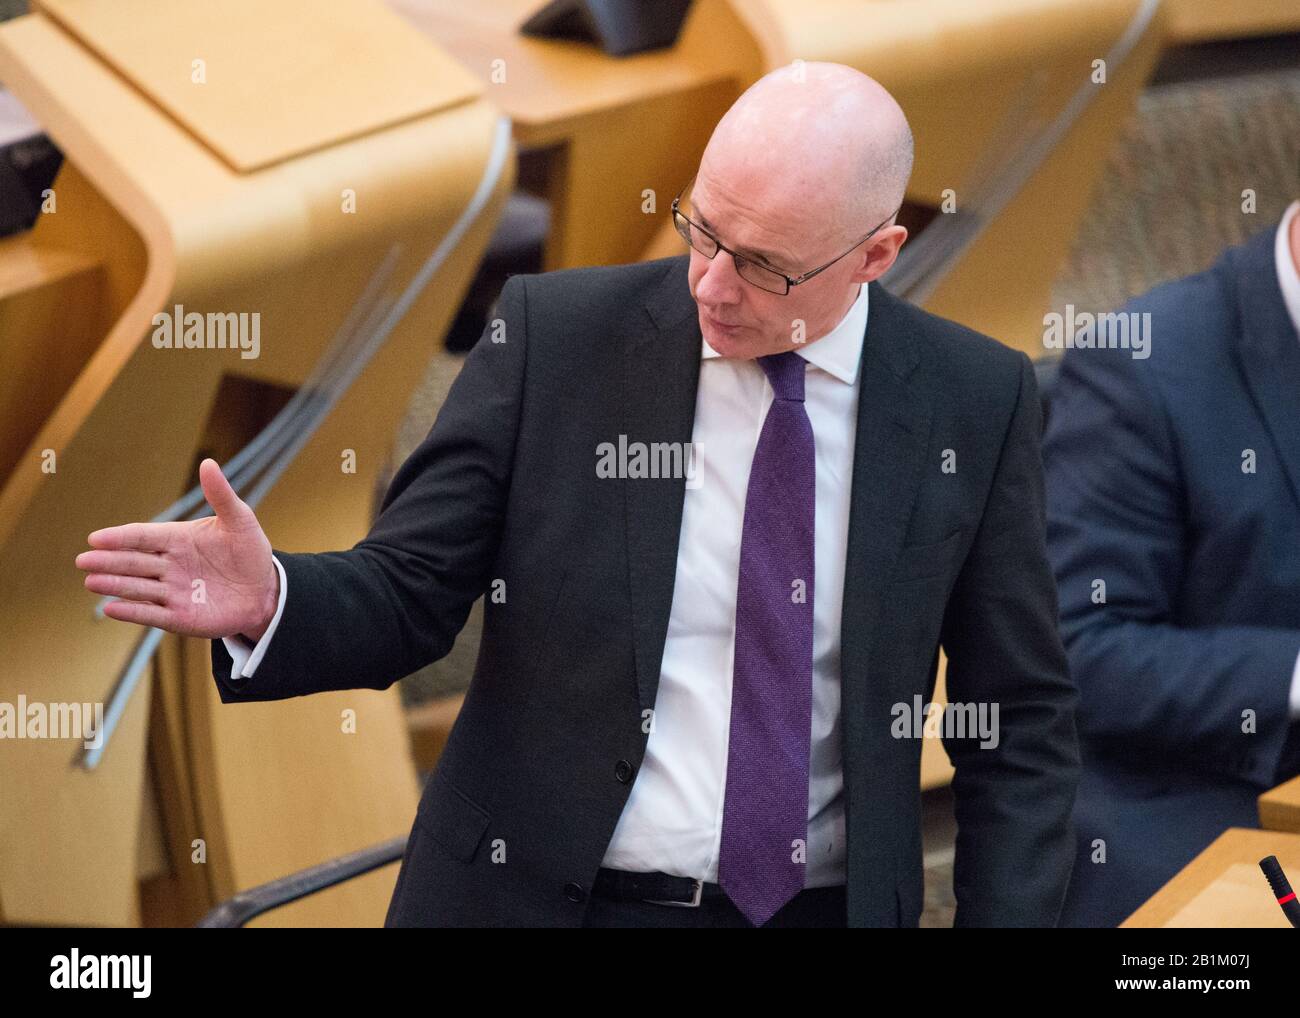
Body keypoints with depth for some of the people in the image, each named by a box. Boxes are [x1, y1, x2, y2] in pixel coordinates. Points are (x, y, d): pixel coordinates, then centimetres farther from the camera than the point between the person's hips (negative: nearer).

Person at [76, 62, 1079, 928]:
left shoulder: (976, 401, -4)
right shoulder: (554, 334, -6)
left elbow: (1023, 722, 2)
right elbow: (406, 595, -4)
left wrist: (1003, 920, -8)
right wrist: (268, 603, -25)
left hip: (823, 907, 1)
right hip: (532, 897, 0)